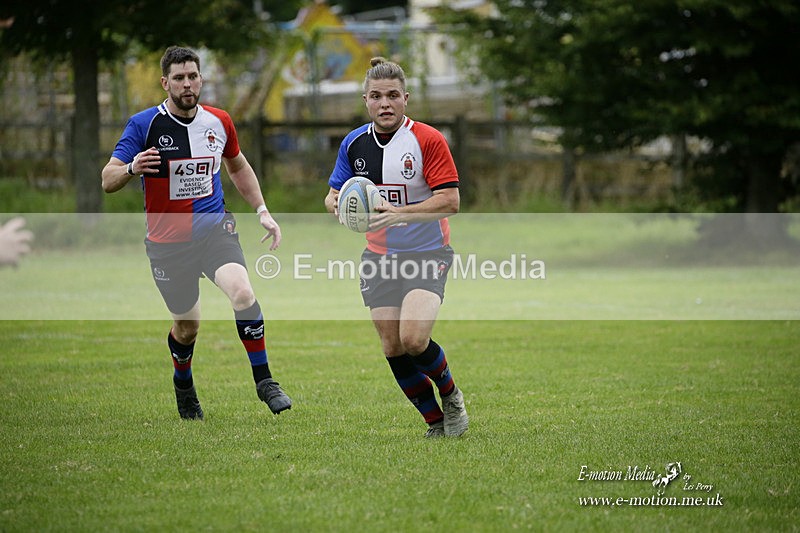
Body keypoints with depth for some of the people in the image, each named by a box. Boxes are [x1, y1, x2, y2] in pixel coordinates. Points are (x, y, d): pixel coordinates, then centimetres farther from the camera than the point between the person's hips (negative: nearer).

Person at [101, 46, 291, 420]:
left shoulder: (219, 122, 3)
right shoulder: (143, 125, -9)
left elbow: (237, 167, 22)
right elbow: (107, 181, -11)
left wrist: (262, 211, 12)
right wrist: (132, 168, -33)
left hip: (215, 229, 1)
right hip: (167, 241, -1)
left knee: (243, 293, -25)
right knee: (187, 325, 8)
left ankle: (264, 381, -13)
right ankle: (183, 386, 39)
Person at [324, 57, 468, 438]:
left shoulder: (428, 140, -12)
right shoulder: (354, 143, 4)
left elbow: (450, 201, -18)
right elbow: (335, 192, 13)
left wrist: (400, 213, -30)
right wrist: (336, 203, -12)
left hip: (427, 253, -5)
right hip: (379, 256, 5)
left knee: (413, 339, -21)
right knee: (393, 348, 0)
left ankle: (451, 396, 8)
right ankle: (435, 421, 18)